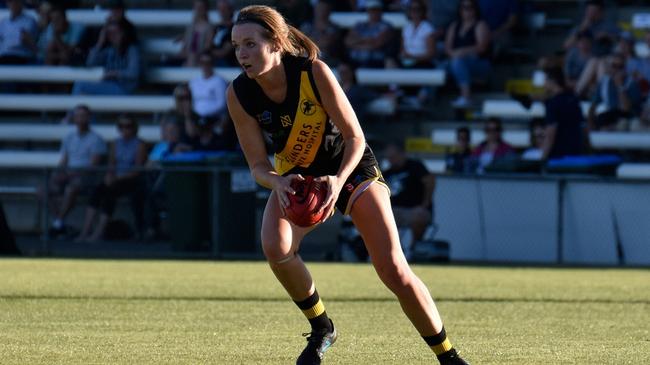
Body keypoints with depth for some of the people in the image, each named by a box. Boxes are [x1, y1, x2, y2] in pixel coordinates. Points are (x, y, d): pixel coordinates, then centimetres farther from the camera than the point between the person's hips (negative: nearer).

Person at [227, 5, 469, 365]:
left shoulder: (314, 73, -28)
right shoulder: (239, 95, -19)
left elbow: (354, 137, -21)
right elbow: (258, 165, -12)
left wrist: (337, 181, -38)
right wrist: (278, 183, -35)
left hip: (350, 167, -3)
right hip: (295, 175, 3)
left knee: (394, 271, -12)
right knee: (275, 247, -28)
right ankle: (321, 328, -3)